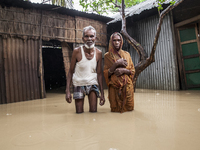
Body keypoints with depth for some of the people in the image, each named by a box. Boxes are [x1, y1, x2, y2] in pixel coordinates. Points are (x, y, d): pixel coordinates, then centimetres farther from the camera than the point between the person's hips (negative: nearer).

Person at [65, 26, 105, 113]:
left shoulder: (98, 53, -6)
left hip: (92, 84, 2)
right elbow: (71, 71, -8)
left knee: (94, 111, 1)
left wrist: (102, 93, -4)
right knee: (79, 113, 4)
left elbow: (99, 74, -2)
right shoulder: (77, 51, -13)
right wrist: (67, 90, -15)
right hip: (79, 84, -1)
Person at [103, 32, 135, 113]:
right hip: (114, 85, -2)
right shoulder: (107, 55, 4)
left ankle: (126, 106, 36)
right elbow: (106, 73, -2)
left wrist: (123, 70, -13)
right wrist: (116, 64, -15)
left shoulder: (126, 54, 10)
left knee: (129, 107, 4)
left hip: (127, 85, 2)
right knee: (116, 109, -1)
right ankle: (116, 106, 31)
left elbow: (132, 70, 8)